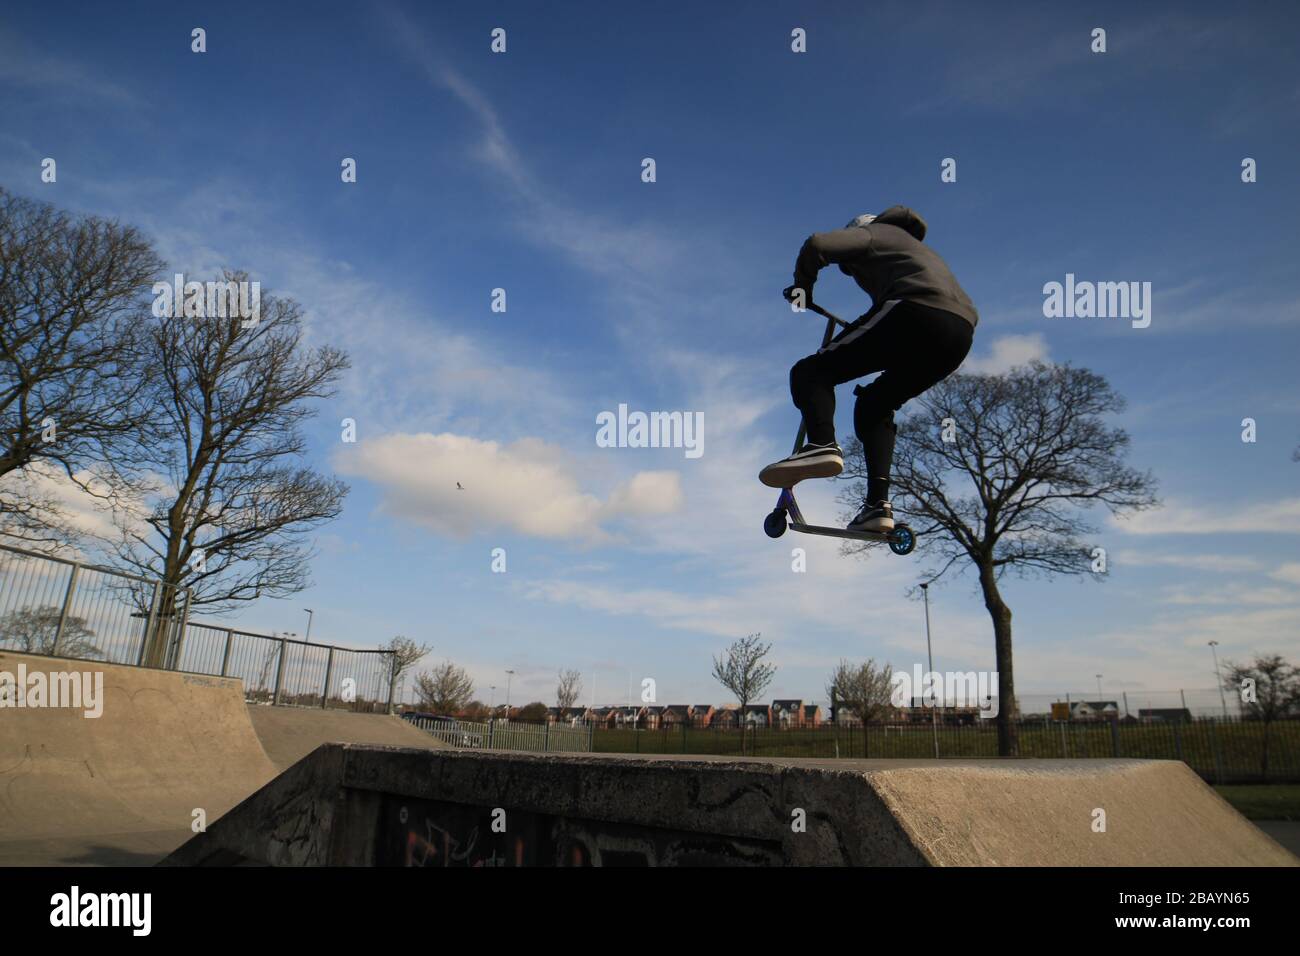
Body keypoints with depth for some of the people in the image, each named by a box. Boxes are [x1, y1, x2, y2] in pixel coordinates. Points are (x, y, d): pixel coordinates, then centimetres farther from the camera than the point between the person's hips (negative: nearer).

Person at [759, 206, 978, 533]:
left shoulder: (869, 233, 20)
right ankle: (878, 504, 8)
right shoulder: (917, 246, 43)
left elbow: (818, 245, 0)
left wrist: (802, 288, 17)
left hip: (915, 312, -8)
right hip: (962, 331, 8)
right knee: (874, 405, 22)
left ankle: (821, 445, -31)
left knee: (812, 371, -3)